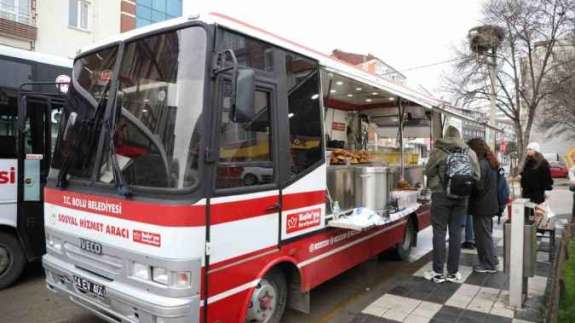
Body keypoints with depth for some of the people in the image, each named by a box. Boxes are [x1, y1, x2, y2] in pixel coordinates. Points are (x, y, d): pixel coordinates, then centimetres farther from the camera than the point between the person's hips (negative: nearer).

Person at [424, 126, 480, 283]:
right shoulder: (469, 152, 2)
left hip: (441, 195, -3)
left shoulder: (439, 151, -8)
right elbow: (476, 176, 5)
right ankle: (453, 272, 18)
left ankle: (438, 272, 9)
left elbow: (428, 171, -2)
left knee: (439, 232, 4)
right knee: (456, 233, 10)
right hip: (461, 197, 3)